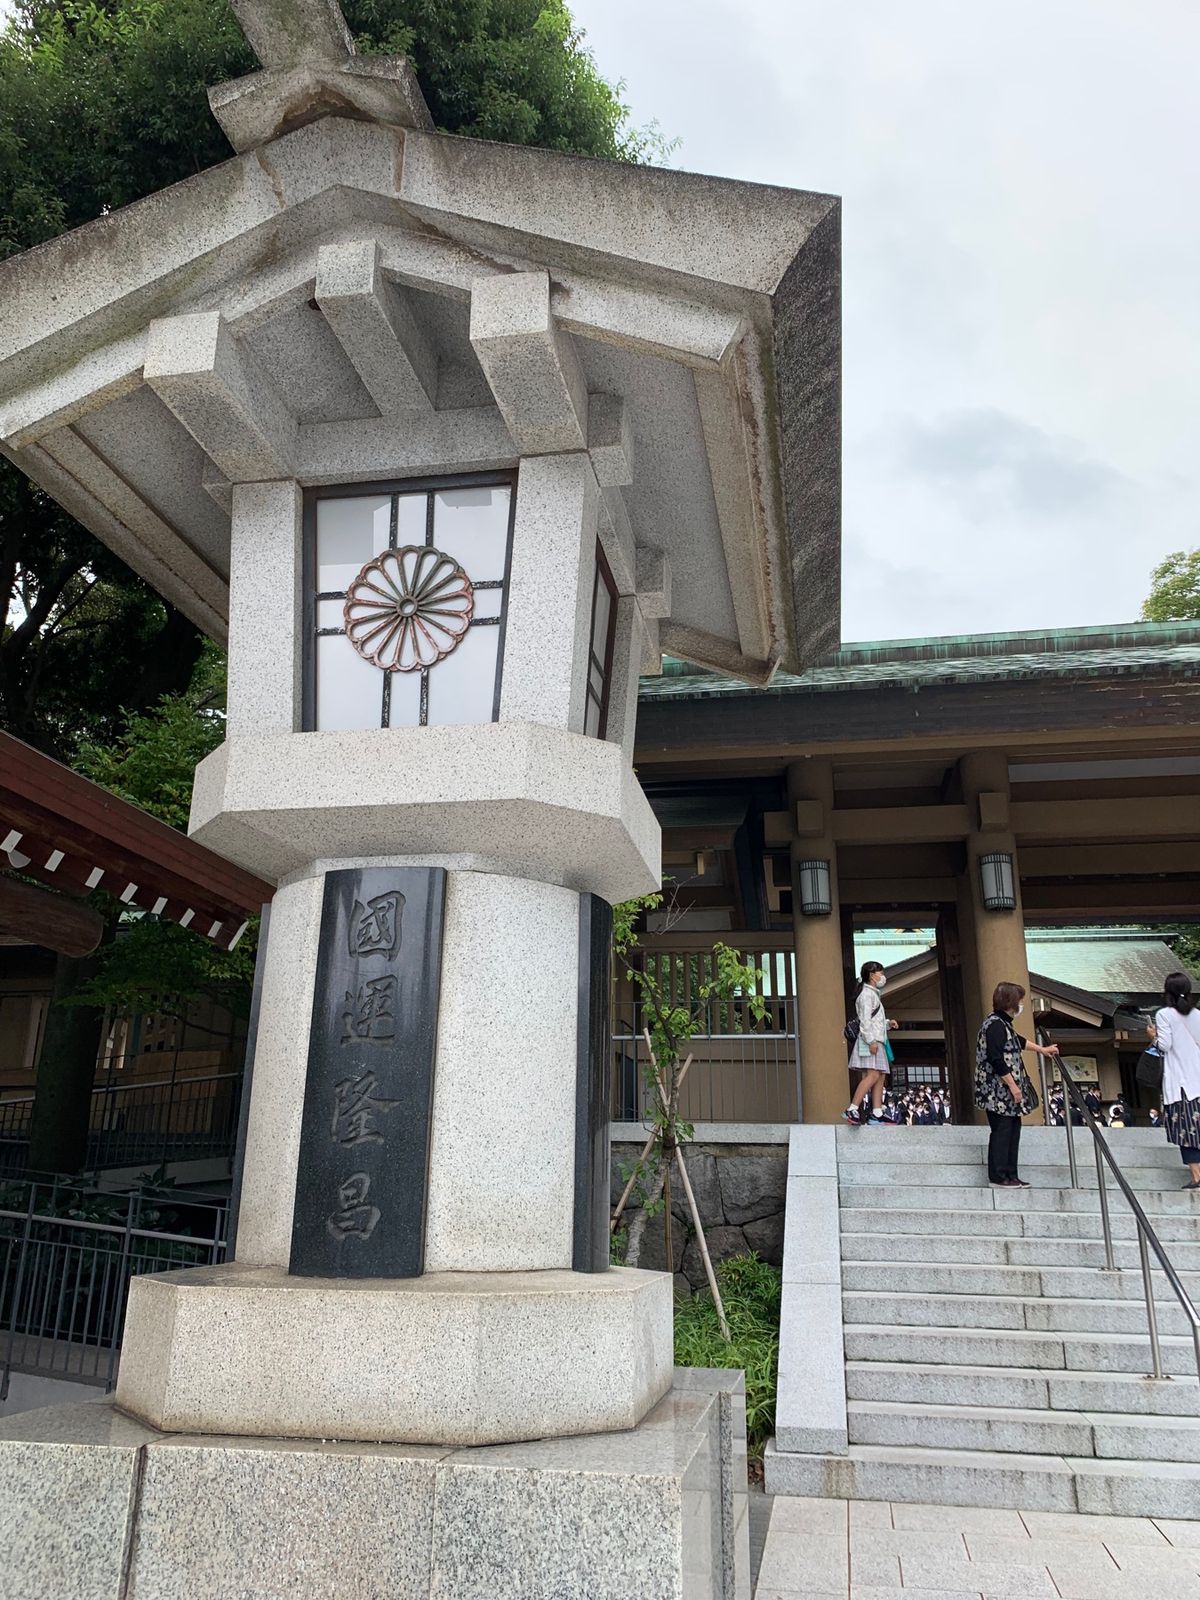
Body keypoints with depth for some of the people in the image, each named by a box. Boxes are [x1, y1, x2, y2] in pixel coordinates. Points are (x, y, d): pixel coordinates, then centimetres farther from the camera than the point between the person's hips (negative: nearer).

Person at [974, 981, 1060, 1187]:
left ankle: (1010, 1175, 17)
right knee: (1002, 1131, -6)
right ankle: (998, 1176, 0)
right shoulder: (995, 1025, -17)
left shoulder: (1003, 1023, 15)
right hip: (998, 1092, -10)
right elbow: (997, 1060, -23)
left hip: (1006, 1092, 10)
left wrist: (1041, 1049, 48)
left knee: (1013, 1130, 12)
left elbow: (1017, 1041, 35)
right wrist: (1013, 1086, -19)